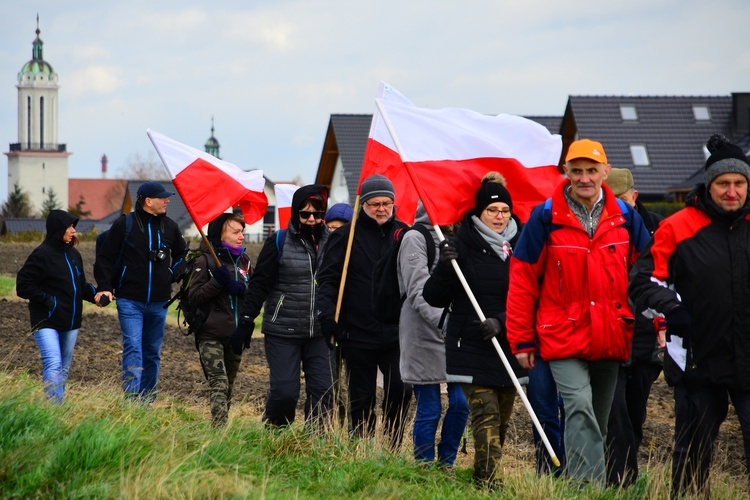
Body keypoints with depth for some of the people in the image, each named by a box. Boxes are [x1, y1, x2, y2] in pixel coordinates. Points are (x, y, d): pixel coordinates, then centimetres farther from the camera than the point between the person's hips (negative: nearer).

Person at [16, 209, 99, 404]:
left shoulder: (73, 254, 12)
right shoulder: (42, 254, -11)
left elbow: (80, 285, 19)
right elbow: (23, 286, -11)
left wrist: (95, 293, -2)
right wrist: (48, 300, -17)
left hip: (70, 323, 8)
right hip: (46, 322, -8)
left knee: (64, 369, 12)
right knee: (53, 365, -18)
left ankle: (60, 405, 21)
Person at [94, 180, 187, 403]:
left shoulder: (169, 226, 8)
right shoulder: (125, 224, -5)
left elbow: (182, 255, 25)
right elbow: (104, 257, -1)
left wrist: (173, 273, 7)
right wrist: (104, 287, -9)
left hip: (159, 301, 5)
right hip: (130, 300, -5)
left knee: (153, 353, 10)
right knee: (133, 347, -15)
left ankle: (148, 401, 19)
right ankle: (131, 399, -19)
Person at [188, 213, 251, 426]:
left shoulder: (244, 261, 12)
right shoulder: (205, 261, -5)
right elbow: (194, 296, -11)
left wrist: (241, 288, -13)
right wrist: (218, 282, -21)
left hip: (235, 335, 6)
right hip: (211, 335, -6)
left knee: (228, 385, 11)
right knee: (219, 383, -17)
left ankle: (222, 424, 19)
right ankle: (219, 427, -25)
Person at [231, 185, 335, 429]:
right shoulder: (279, 243, -1)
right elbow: (259, 285, 0)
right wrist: (246, 321, -5)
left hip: (320, 334, 3)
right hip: (282, 333, -3)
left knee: (323, 391, -4)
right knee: (284, 391, -8)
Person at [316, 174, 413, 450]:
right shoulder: (345, 236, 2)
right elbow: (327, 279, -1)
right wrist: (328, 315, -14)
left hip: (397, 332, 1)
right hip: (358, 333, -1)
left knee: (401, 389, -11)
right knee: (362, 399, 6)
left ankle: (394, 448, 6)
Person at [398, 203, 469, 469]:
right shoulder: (415, 238, -5)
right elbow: (417, 290, -15)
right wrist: (441, 319, -28)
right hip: (424, 332, -7)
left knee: (460, 402, -1)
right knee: (429, 409, -4)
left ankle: (446, 463, 14)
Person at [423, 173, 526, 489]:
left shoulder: (520, 247, 6)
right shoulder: (462, 246, -3)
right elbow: (434, 298, -3)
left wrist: (501, 321, -11)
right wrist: (444, 268, -20)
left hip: (508, 343, 4)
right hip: (472, 347, -4)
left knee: (502, 419, 9)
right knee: (485, 415, -13)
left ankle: (482, 478, 23)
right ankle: (490, 482, -15)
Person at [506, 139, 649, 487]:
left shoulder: (626, 218, 5)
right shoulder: (546, 217, -3)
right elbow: (522, 279, -1)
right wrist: (522, 340, -2)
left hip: (611, 338, 4)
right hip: (563, 336, -4)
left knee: (598, 419, 11)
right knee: (580, 407, -21)